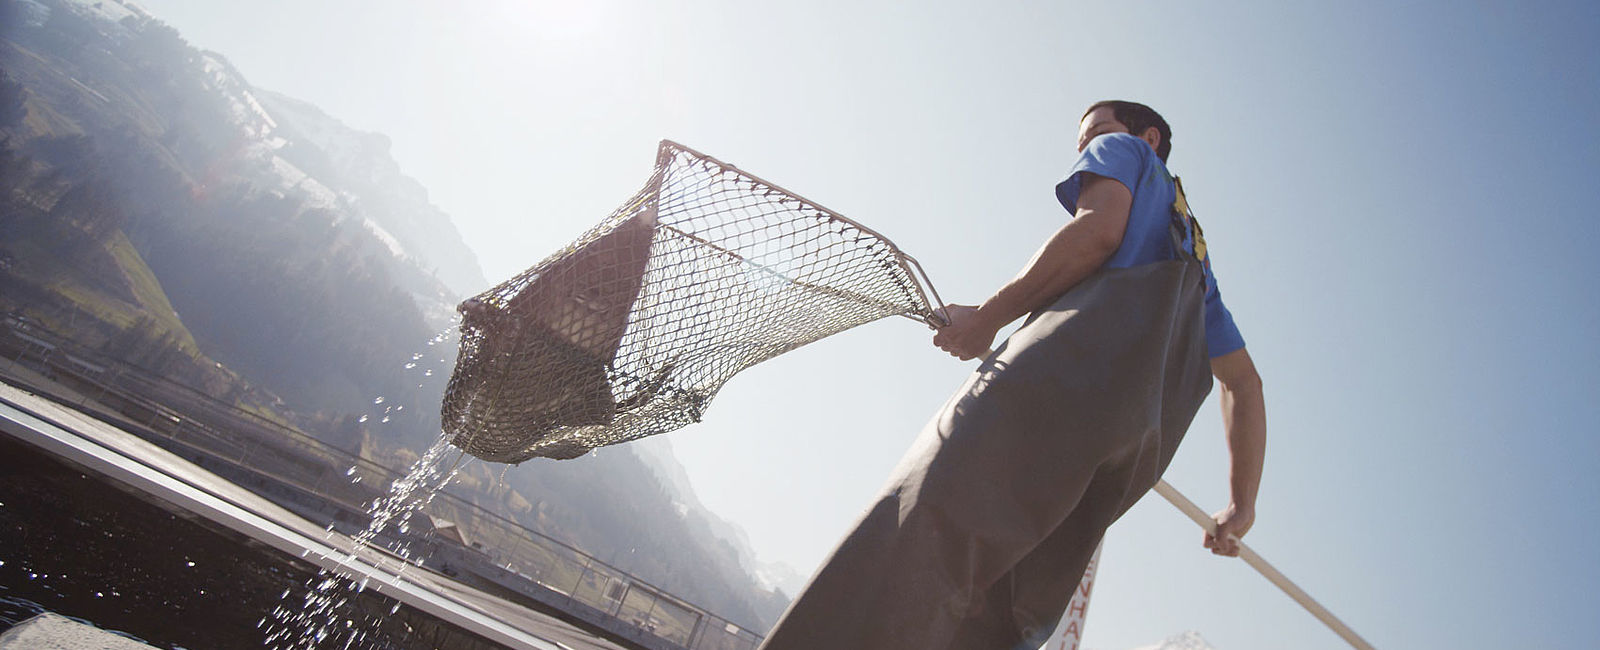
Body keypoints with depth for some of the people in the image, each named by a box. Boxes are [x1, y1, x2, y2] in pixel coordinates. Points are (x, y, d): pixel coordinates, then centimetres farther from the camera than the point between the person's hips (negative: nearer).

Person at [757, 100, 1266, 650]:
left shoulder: (1120, 149, 25)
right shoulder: (1193, 256, 43)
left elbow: (1098, 230, 0)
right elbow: (1244, 382, 36)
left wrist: (987, 318, 2)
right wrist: (1241, 506, 34)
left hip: (1073, 361, -7)